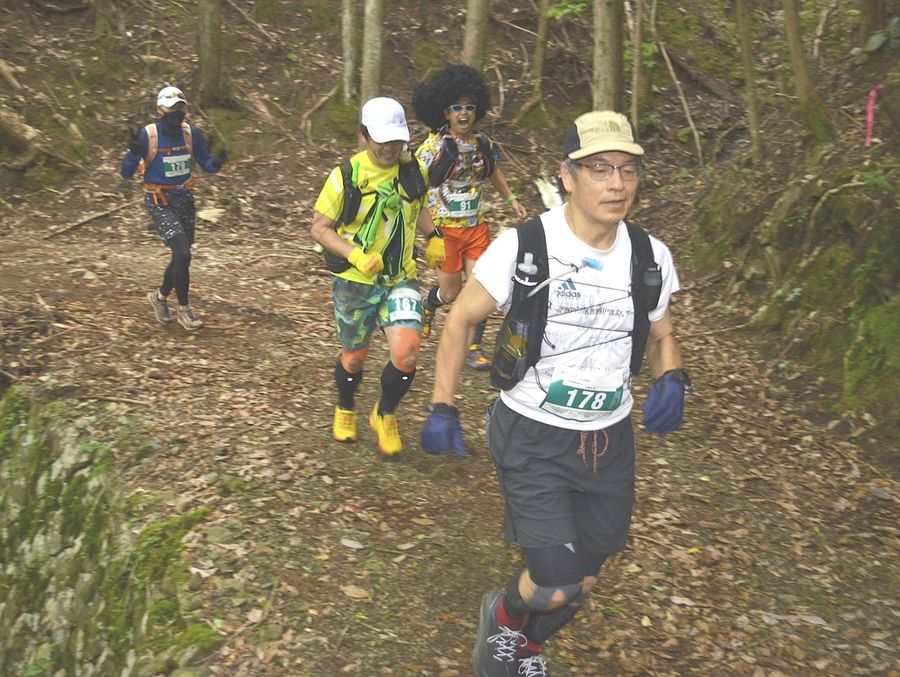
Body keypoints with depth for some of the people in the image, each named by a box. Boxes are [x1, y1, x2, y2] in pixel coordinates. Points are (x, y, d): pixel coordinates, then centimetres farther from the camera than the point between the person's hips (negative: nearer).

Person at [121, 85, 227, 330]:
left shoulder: (192, 133, -4)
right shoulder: (147, 136, -16)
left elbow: (207, 165, 4)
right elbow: (126, 174, -13)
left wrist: (218, 160, -19)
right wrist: (133, 152, -32)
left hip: (185, 200, 5)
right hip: (159, 203, -5)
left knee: (182, 256, 13)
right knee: (182, 253, -16)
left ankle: (160, 296, 38)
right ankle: (184, 309, 0)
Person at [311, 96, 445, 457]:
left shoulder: (412, 170, -2)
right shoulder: (346, 176, -13)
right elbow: (320, 228, -9)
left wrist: (434, 237, 1)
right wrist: (355, 255, -24)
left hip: (401, 279, 2)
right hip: (356, 282, -2)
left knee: (406, 352, -16)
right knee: (354, 357, 14)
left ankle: (385, 415, 13)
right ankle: (345, 410, 46)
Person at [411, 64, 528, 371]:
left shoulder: (482, 143, 1)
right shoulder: (434, 146, -14)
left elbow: (492, 171, 22)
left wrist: (511, 199, 15)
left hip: (476, 225, 4)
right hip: (444, 228, -4)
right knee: (450, 292, 7)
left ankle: (473, 348, 11)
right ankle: (427, 306, 44)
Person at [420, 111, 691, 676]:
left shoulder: (651, 257, -6)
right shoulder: (522, 247, -18)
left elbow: (661, 336, 10)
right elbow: (461, 320, -4)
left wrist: (672, 379, -12)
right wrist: (442, 408, -6)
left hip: (610, 439, 5)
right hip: (532, 438, -4)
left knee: (582, 582, 16)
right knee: (556, 586, -13)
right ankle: (504, 612, 25)